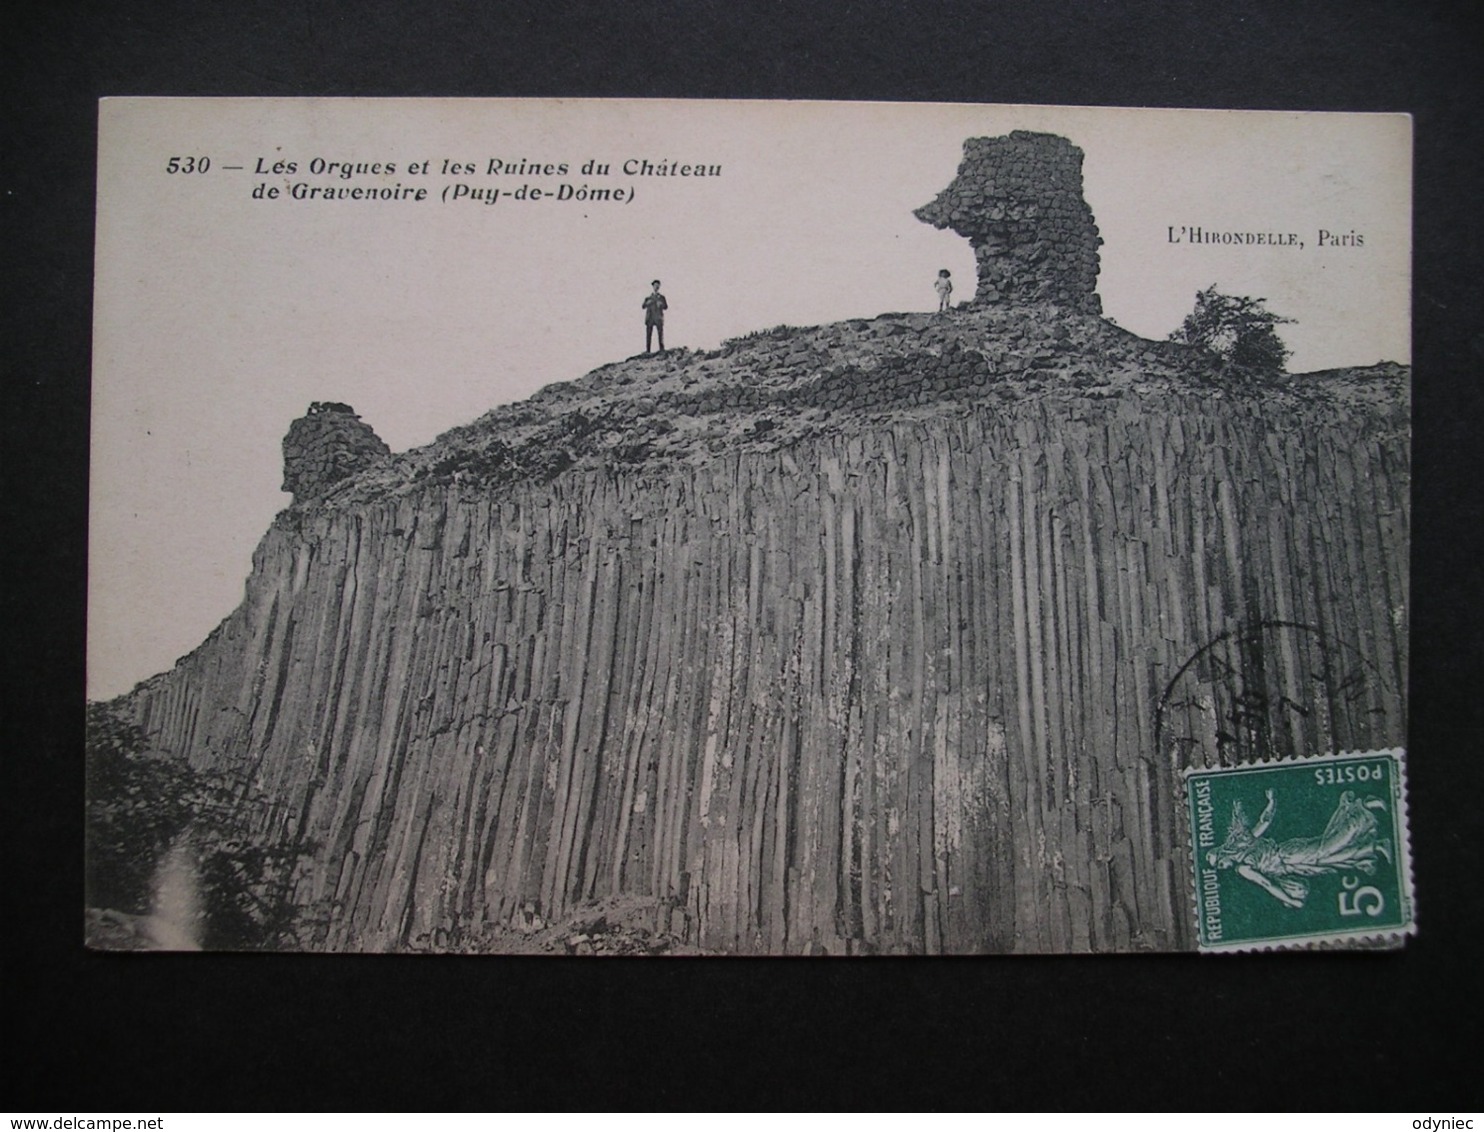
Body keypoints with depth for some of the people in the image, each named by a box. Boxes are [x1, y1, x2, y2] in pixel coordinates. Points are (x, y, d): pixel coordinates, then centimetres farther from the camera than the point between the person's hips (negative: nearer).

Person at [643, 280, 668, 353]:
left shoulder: (661, 297, 12)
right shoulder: (648, 297, 15)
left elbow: (666, 307, 7)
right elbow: (643, 306, 8)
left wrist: (661, 304, -13)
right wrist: (647, 303, -12)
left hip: (658, 318, -1)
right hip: (650, 318, 1)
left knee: (660, 333, -12)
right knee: (648, 334, -4)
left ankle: (662, 349, -14)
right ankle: (647, 350, -5)